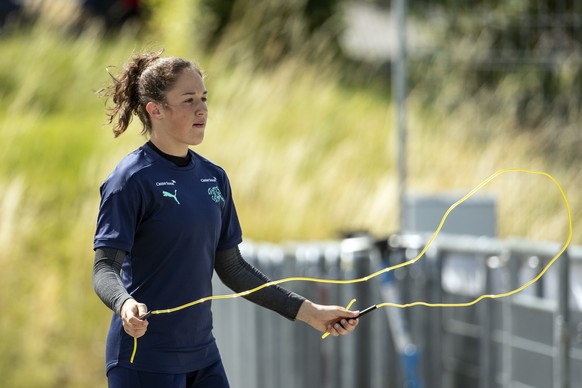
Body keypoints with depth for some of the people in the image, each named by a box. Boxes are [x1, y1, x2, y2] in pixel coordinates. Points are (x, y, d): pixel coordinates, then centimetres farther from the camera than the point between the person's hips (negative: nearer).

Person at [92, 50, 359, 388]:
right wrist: (126, 304, -38)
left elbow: (231, 268, 16)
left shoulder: (214, 178, 11)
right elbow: (105, 268, -16)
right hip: (145, 360, -7)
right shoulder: (132, 180, -11)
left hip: (203, 356, 7)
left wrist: (308, 311, 13)